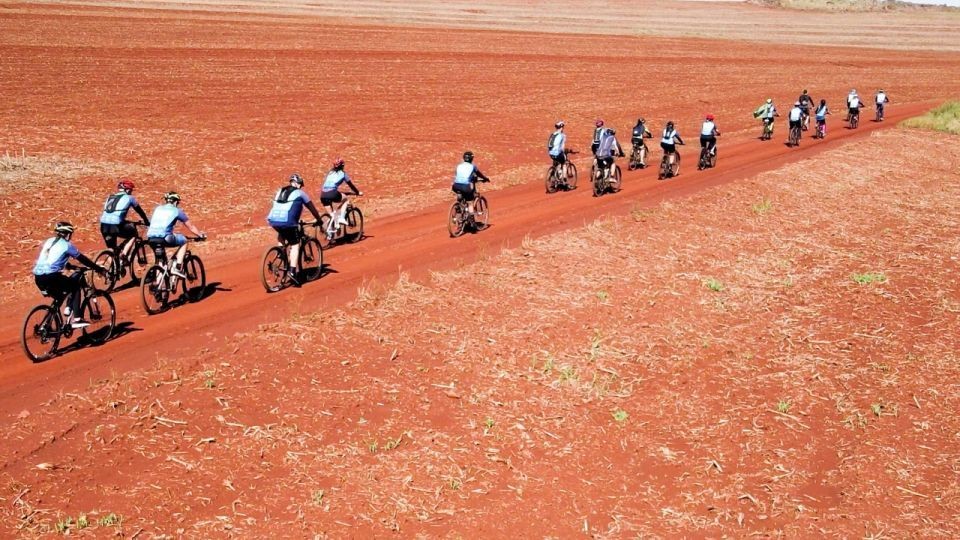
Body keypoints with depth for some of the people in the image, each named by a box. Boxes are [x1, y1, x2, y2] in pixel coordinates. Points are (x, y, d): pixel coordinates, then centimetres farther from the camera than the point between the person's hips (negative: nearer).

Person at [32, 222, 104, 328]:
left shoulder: (49, 241, 22)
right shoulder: (67, 245, 2)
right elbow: (83, 259, 6)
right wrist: (100, 270, 15)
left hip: (38, 278, 7)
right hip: (50, 277, -7)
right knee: (75, 285, 12)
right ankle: (76, 319, 6)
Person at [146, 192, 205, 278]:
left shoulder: (158, 209, 25)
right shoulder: (177, 210, 13)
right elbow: (191, 227, 20)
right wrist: (201, 235, 35)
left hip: (151, 239, 5)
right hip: (164, 238, -5)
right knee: (184, 241, 19)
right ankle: (177, 267, 8)